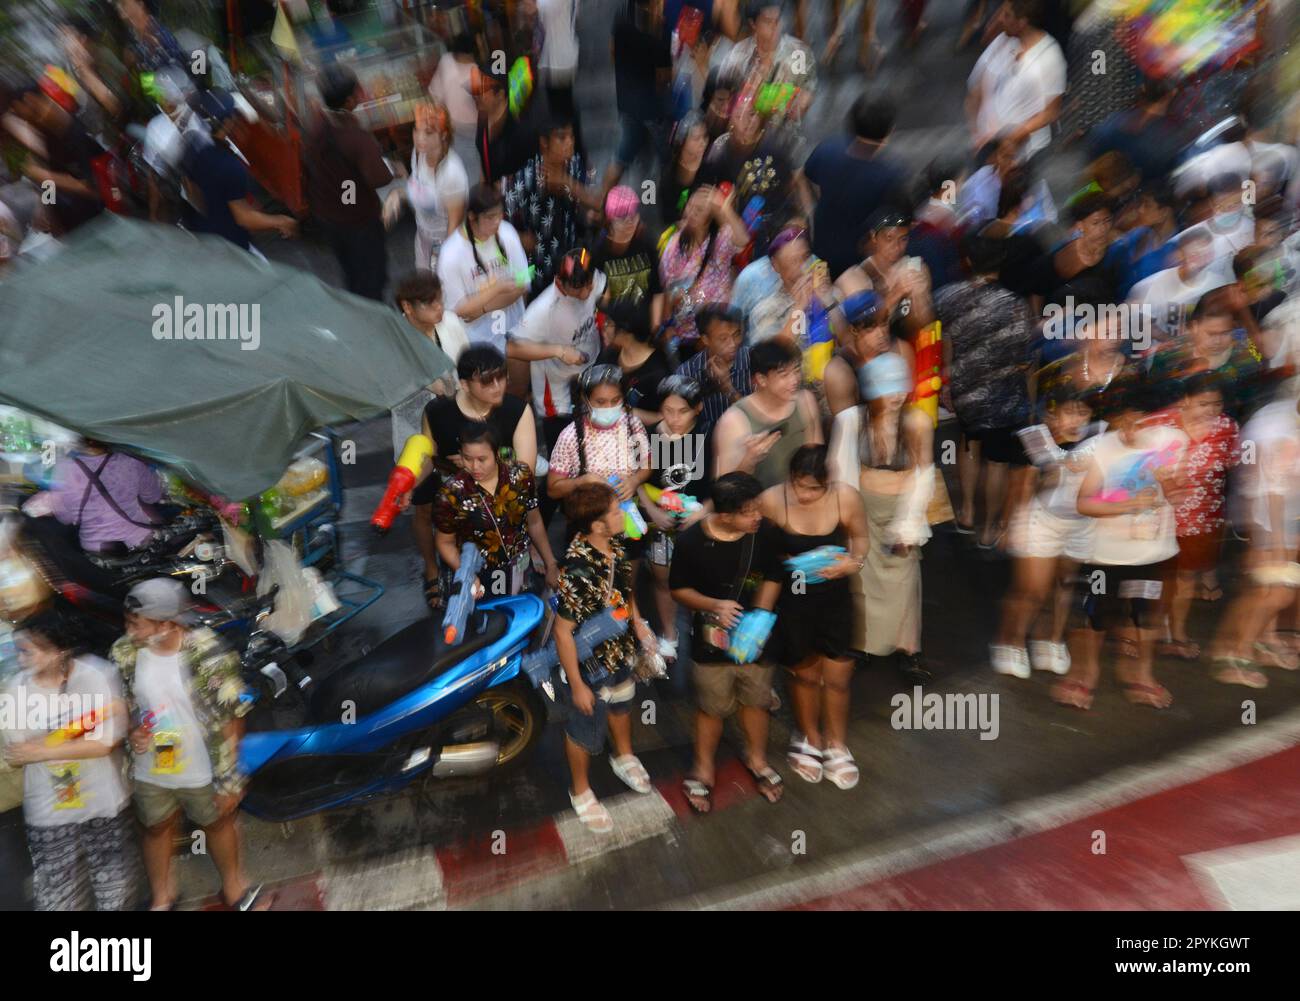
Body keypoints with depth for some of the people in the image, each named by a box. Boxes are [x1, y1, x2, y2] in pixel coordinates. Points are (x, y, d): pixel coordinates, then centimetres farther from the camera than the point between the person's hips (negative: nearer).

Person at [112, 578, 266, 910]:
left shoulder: (210, 655, -27)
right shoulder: (123, 654, -14)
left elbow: (232, 718, -19)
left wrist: (230, 778, -15)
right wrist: (132, 733, -17)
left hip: (202, 772, -3)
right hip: (149, 773, 3)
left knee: (218, 824, 21)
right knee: (157, 831, 26)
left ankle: (233, 887, 48)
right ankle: (162, 899, 54)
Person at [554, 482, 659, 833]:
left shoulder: (614, 545, -14)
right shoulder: (577, 571, -38)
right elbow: (563, 631, -28)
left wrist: (638, 622, 5)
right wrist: (577, 685, -19)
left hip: (620, 651, 7)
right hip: (589, 664, -7)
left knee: (621, 704, 32)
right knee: (584, 730, 19)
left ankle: (624, 757, 63)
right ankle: (581, 792, 48)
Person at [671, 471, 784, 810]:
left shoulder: (763, 534, -16)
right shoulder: (691, 541, -21)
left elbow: (773, 576, -1)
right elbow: (678, 589, -9)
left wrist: (760, 614, -15)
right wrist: (714, 606, -24)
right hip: (713, 640, -2)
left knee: (756, 699, 22)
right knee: (713, 706, 16)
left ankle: (757, 758, 50)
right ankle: (704, 769, 41)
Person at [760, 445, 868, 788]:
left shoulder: (847, 497, -18)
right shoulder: (771, 500, -22)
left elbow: (859, 536, 0)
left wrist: (854, 562, -17)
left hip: (834, 598, 1)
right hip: (790, 599, -1)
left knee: (837, 678, 11)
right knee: (805, 673, 19)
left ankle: (836, 746, 40)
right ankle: (809, 739, 47)